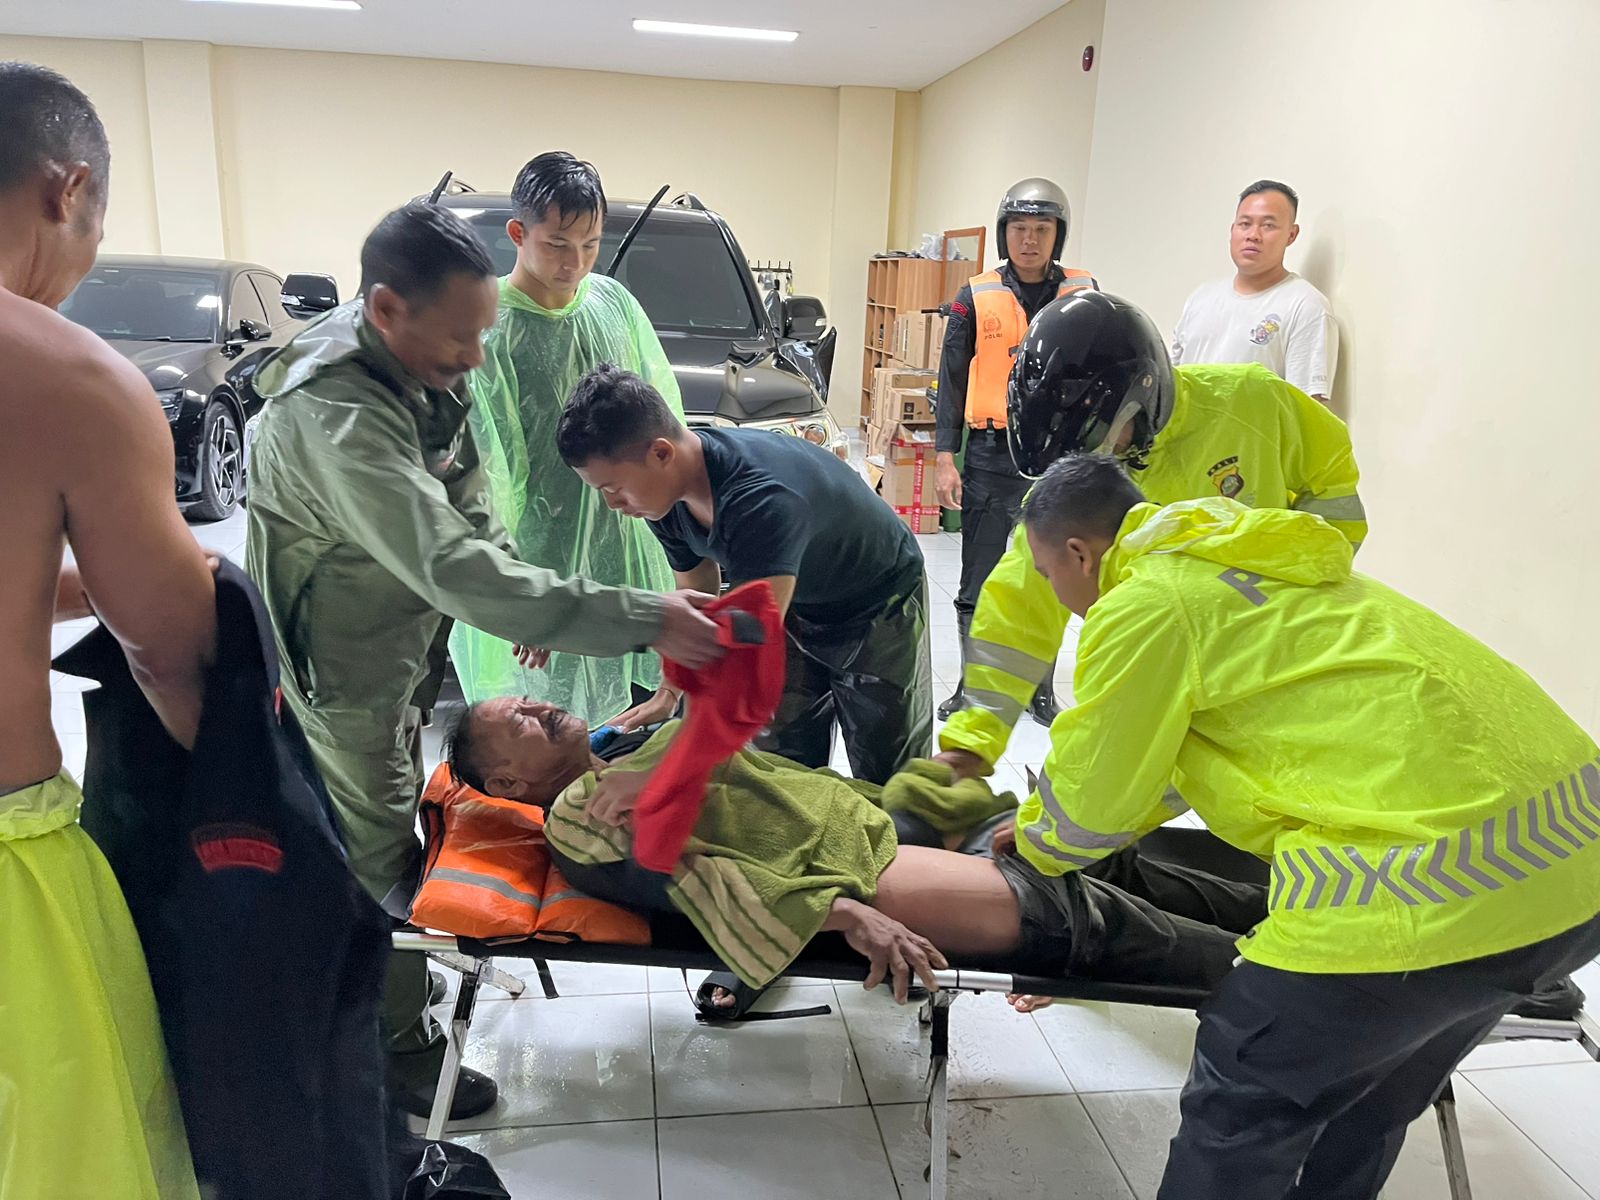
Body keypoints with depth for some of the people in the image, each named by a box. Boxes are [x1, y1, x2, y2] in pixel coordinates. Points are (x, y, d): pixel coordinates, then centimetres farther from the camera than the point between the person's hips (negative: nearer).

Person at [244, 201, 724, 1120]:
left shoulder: (422, 364, -7)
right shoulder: (336, 413, -36)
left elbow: (468, 500, 7)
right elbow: (451, 565, -44)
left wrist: (518, 598, -7)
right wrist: (640, 619, -44)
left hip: (397, 640, 8)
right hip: (339, 666, -8)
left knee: (396, 813, 24)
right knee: (376, 848, 6)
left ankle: (396, 967, 48)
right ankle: (401, 1048, 25)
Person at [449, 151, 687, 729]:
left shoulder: (614, 300, 3)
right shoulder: (489, 331, -15)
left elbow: (662, 416, 13)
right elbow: (486, 471, -16)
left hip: (633, 547, 6)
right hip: (547, 555, -5)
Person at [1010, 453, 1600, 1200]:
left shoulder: (1143, 606, -7)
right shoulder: (1224, 567, 21)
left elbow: (1089, 799, 3)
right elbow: (1178, 743, 33)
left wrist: (1035, 847, 25)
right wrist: (1060, 825, 37)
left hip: (1441, 875, -10)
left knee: (1244, 1097, 9)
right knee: (1370, 1089, 28)